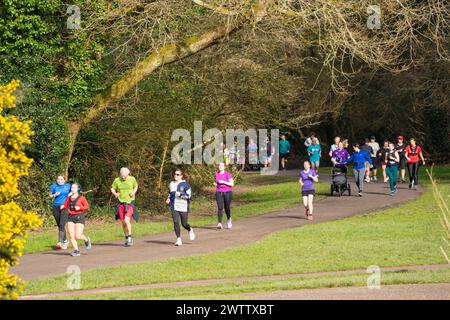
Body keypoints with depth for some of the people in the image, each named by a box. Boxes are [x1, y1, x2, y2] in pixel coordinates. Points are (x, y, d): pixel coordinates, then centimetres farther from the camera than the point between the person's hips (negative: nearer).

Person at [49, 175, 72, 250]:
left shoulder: (68, 185, 5)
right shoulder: (54, 186, 6)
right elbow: (50, 196, 11)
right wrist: (54, 195, -10)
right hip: (56, 207, 3)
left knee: (62, 225, -17)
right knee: (59, 225, 11)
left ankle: (60, 242, -24)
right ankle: (65, 240, 30)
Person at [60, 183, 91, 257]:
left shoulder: (81, 198, -4)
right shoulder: (69, 198, 9)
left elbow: (87, 206, -4)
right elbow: (65, 205, 18)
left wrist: (79, 207, -18)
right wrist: (62, 207, -4)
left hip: (79, 217, -4)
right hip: (70, 217, 4)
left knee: (78, 236, -10)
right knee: (71, 236, -6)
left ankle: (86, 240, 21)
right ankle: (76, 250, 3)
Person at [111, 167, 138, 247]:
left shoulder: (132, 179, -6)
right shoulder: (117, 180, -6)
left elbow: (136, 186, 13)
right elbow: (112, 189, 7)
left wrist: (134, 192, -6)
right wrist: (115, 193, -13)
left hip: (130, 203, -2)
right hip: (121, 203, 2)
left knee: (127, 220, -19)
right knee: (123, 222, 6)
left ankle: (130, 237, -4)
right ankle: (127, 238, 25)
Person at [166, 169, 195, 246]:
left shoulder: (185, 184, -6)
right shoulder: (171, 184, 10)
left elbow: (189, 195, -10)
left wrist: (180, 194, -19)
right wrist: (168, 199, 8)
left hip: (183, 207, -4)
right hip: (174, 207, 4)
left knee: (184, 224, 4)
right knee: (176, 222, -11)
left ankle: (190, 230, 40)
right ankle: (179, 239, -4)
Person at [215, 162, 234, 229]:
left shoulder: (228, 174, -7)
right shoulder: (216, 174, 7)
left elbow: (232, 184, -11)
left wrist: (223, 182, -19)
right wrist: (215, 183, 5)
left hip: (227, 192, -2)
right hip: (219, 193, 2)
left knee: (227, 208, 8)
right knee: (220, 208, -12)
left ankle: (228, 219, 40)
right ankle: (220, 223, -22)